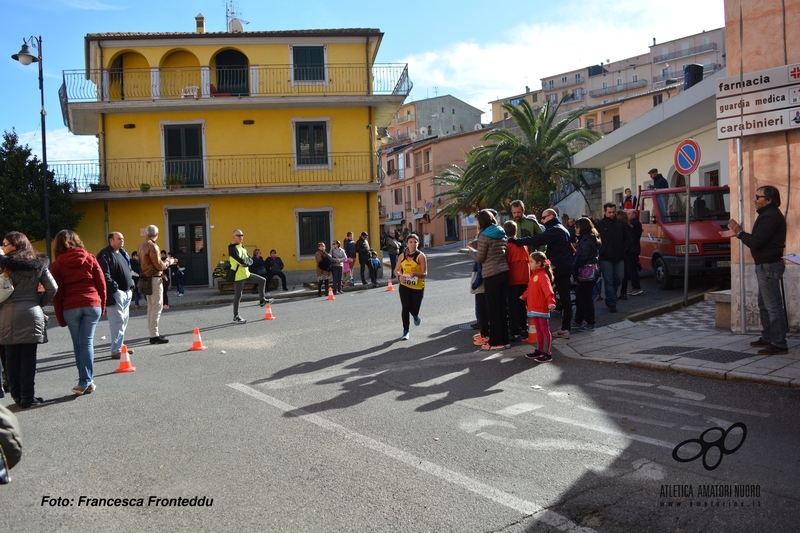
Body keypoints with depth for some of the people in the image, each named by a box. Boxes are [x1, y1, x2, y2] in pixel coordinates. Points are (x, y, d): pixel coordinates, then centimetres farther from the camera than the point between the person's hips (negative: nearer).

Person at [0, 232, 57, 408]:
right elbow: (52, 288, 4)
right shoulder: (38, 263, 6)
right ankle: (27, 396, 5)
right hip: (32, 314, 2)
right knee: (29, 357, 4)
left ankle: (16, 395, 13)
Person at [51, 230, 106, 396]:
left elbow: (57, 293, 2)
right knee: (87, 342, 3)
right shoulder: (89, 258, 5)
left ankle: (86, 381, 10)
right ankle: (86, 381, -4)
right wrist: (102, 305, 13)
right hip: (92, 304, 1)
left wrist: (60, 317, 7)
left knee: (78, 344, 10)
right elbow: (101, 283, 4)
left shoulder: (58, 264, 2)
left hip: (70, 308, 0)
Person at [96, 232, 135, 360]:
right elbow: (105, 276, -18)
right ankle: (116, 351, -7)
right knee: (118, 322, -10)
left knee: (124, 321, 14)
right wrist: (115, 288, -19)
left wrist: (131, 287, 16)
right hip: (115, 294, -9)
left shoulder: (123, 253, 18)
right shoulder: (105, 255, -10)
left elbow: (129, 271, 24)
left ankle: (119, 345, 24)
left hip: (126, 293, 9)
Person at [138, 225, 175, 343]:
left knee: (151, 307, 14)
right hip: (154, 279, -9)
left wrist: (164, 261, 16)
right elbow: (159, 265, -16)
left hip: (146, 278, 9)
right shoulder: (152, 246, -15)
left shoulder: (142, 246, 12)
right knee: (157, 307, -7)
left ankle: (153, 332, 20)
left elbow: (142, 262, 15)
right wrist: (168, 262, 1)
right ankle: (154, 336, -7)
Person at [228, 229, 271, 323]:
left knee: (262, 281, 11)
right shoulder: (232, 248, -14)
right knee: (238, 296, -2)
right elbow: (240, 260, -26)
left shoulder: (242, 247, 14)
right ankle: (236, 316, 9)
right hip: (238, 275, -9)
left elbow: (250, 260, 7)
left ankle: (262, 301, 21)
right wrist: (247, 261, -7)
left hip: (246, 273, 9)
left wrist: (246, 261, -14)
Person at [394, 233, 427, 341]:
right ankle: (405, 331, 10)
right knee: (405, 308, -5)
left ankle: (415, 316, 42)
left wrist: (416, 274, -35)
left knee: (414, 309, 3)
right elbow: (396, 270, 8)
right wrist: (399, 276, -15)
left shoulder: (421, 256, -10)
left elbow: (425, 274, -14)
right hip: (404, 286, 2)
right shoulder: (402, 256, 2)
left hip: (418, 287, -2)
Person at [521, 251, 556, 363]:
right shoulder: (534, 275, 13)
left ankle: (547, 353, 4)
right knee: (538, 330, 17)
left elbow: (548, 290, -30)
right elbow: (530, 289, 28)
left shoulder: (543, 276, -17)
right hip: (534, 308, 9)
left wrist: (551, 301, -44)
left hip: (542, 309, -9)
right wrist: (523, 296, 43)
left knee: (545, 330, -1)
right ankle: (539, 350, 26)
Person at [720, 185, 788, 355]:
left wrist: (739, 232, -9)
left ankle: (779, 344, -5)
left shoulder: (770, 217, -18)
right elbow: (759, 239, 16)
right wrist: (737, 233, 12)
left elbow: (755, 242, -22)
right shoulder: (768, 214, 16)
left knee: (773, 305, -8)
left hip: (769, 266, -11)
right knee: (764, 304, 18)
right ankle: (768, 338, 28)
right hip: (765, 265, 11)